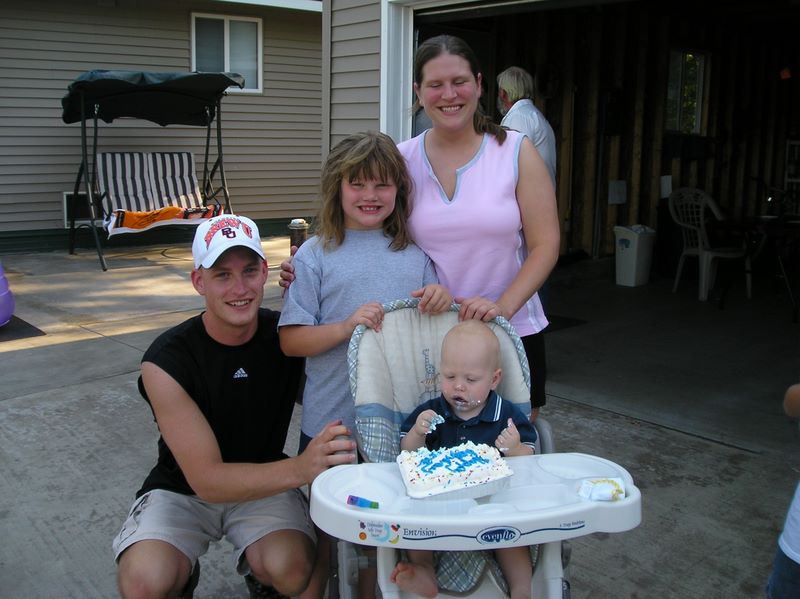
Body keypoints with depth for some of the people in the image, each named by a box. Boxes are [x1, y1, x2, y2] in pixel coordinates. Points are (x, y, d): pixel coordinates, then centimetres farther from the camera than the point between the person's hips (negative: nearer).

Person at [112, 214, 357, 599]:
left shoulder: (287, 333, -15)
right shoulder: (166, 361, -23)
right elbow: (206, 480, -26)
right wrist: (300, 469, -45)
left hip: (263, 484, 2)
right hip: (182, 489, -1)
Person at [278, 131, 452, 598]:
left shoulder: (415, 253, 5)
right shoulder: (316, 255, -4)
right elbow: (291, 340, -6)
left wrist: (443, 299, -10)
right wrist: (346, 327, -21)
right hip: (331, 422, -2)